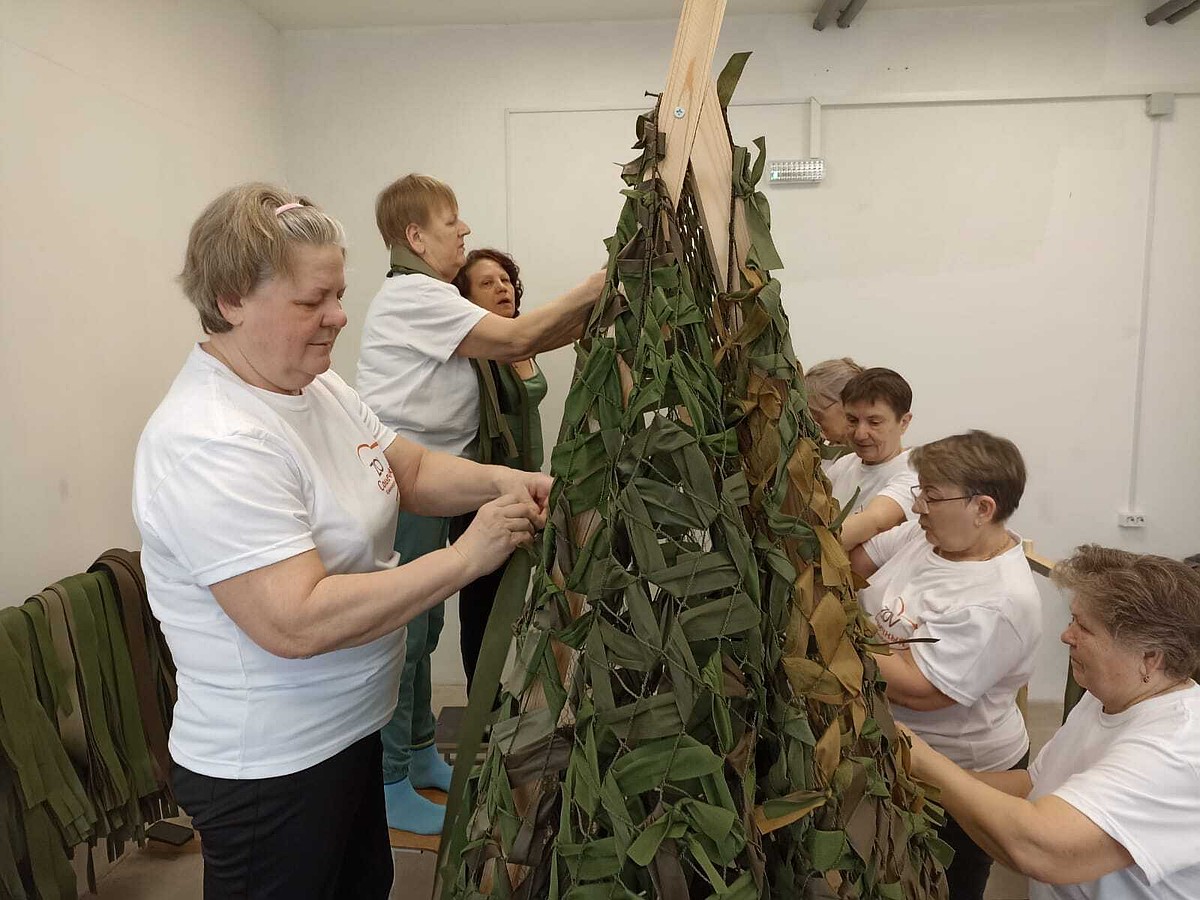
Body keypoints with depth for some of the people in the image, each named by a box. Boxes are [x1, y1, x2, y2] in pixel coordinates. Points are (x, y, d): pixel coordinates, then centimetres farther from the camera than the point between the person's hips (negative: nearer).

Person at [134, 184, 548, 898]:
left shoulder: (317, 386, 1)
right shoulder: (208, 443, -28)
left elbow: (411, 470, 8)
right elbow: (297, 622, -32)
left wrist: (500, 482, -11)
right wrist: (466, 558, -29)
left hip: (349, 730, 9)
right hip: (269, 770, -9)